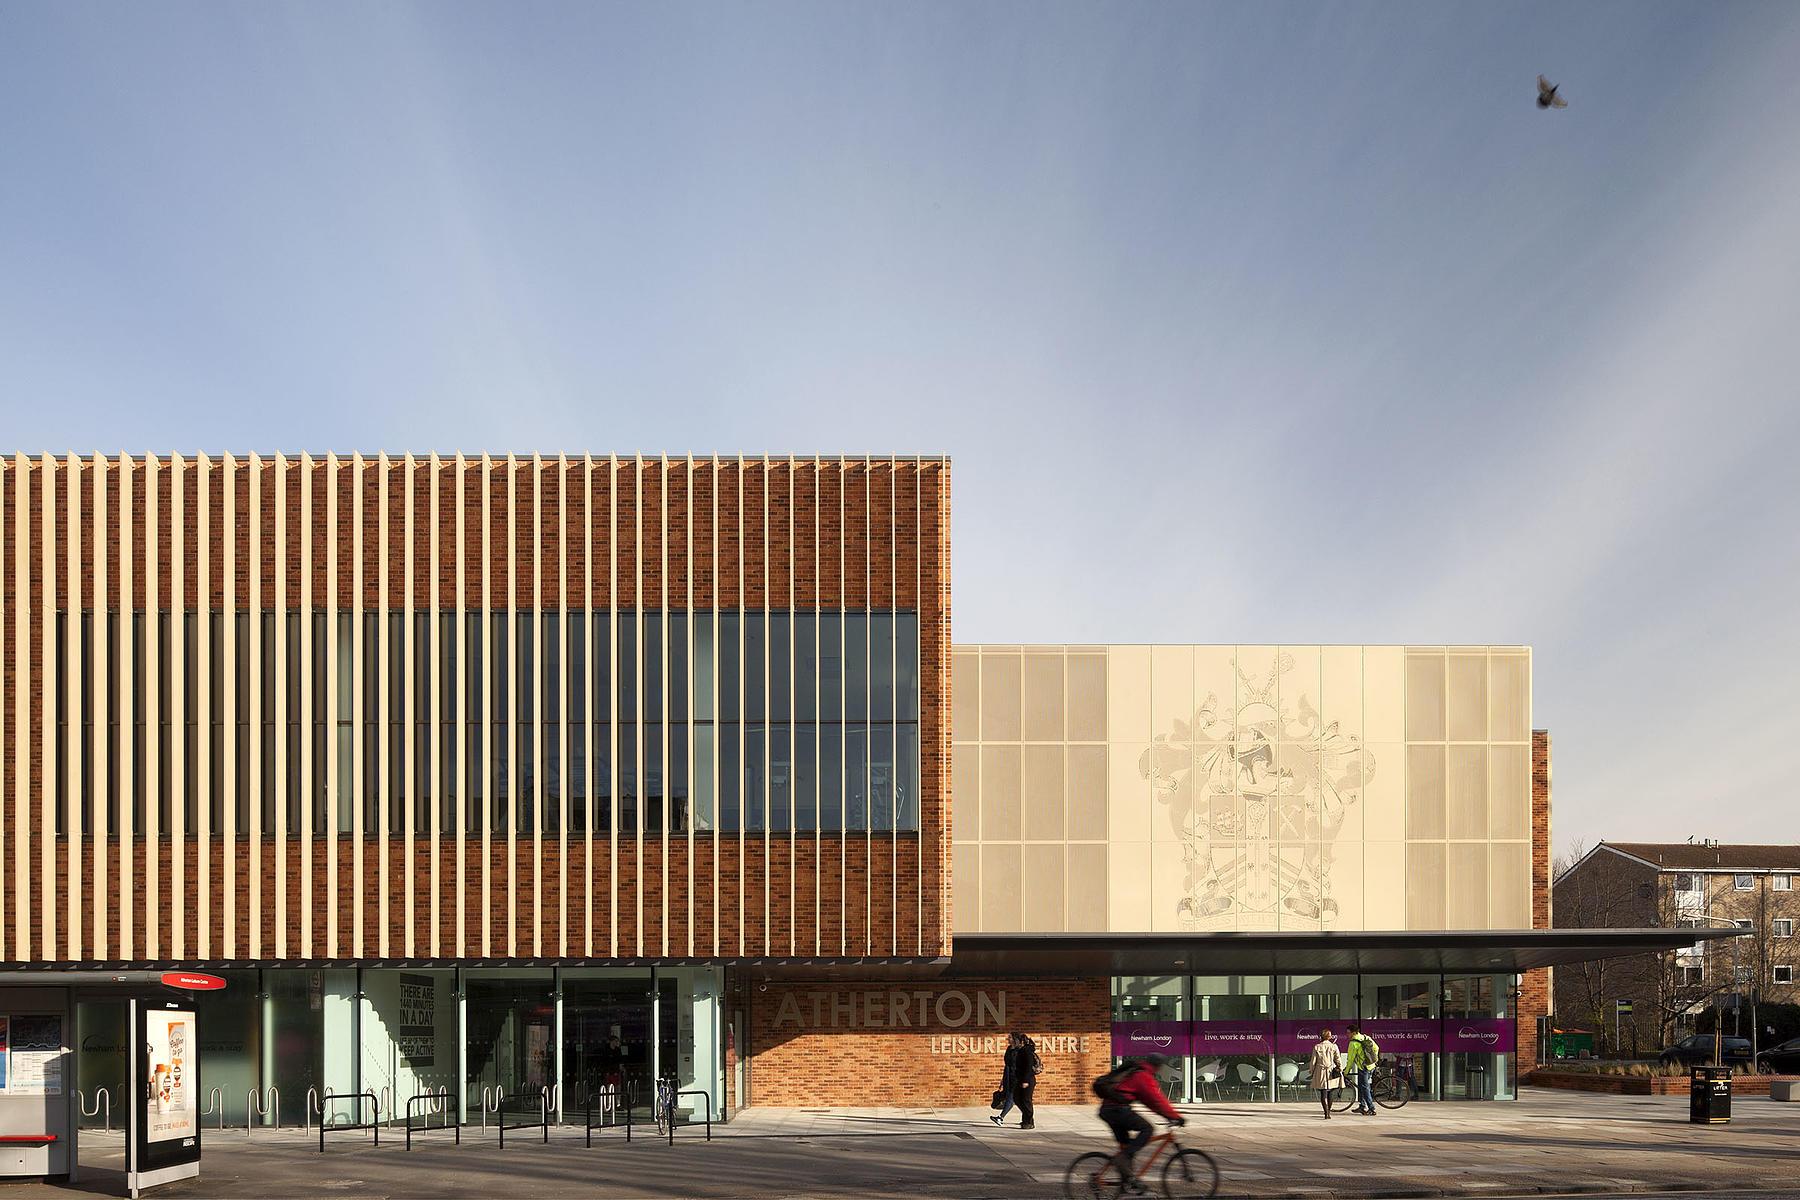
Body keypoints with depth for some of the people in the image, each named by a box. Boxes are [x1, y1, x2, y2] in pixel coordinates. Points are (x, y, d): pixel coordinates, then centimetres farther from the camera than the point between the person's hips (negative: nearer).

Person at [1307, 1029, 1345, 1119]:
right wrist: (1341, 1070, 12)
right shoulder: (1334, 1046, -3)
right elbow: (1338, 1060, 0)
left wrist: (1311, 1071, 14)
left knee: (1323, 1094, 1)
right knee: (1330, 1094, 16)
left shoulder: (1317, 1047, -4)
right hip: (1332, 1073, 1)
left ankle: (1326, 1113, -9)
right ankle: (1328, 1111, 26)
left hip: (1320, 1072, -1)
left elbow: (1313, 1061, 0)